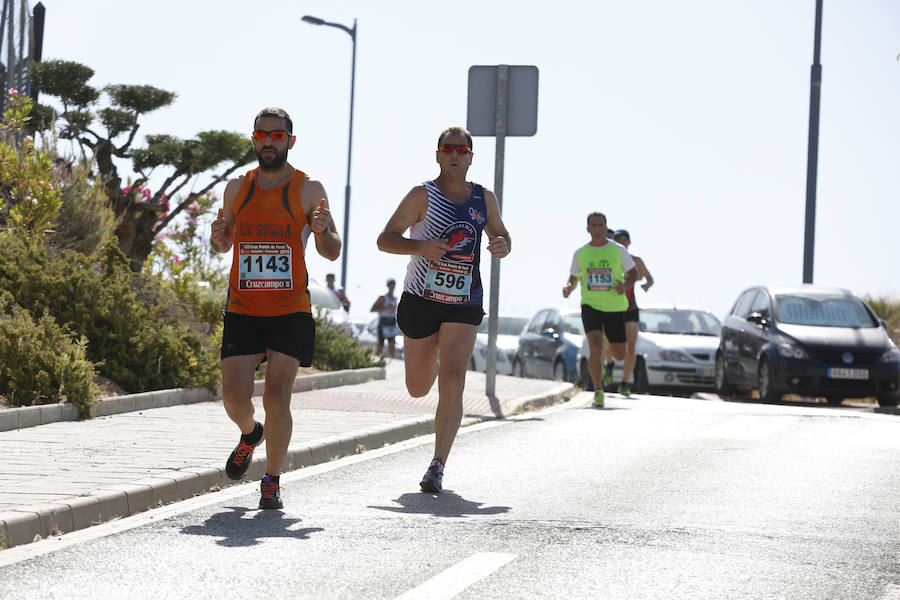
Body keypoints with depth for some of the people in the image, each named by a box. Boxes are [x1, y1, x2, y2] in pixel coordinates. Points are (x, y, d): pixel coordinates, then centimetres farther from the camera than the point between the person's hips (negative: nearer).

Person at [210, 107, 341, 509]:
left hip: (290, 314, -2)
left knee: (277, 398, -10)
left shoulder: (309, 190, 1)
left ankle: (273, 481, 6)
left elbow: (333, 253, 4)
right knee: (235, 397, -5)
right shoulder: (237, 188, 9)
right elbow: (224, 245, 21)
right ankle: (250, 434, 30)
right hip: (242, 311, 2)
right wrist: (218, 237, -3)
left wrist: (322, 230, -18)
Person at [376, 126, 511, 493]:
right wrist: (421, 247, -24)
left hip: (465, 305, 1)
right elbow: (385, 240, -6)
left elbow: (500, 235, 22)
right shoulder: (423, 196, -5)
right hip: (421, 300, -1)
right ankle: (433, 361, 51)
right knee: (418, 389, 11)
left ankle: (438, 467, -15)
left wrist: (501, 246, -3)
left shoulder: (484, 199, 7)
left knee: (452, 381, -17)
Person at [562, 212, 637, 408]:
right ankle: (598, 392, -12)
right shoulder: (580, 253, 5)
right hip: (590, 305, -1)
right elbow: (574, 278, 16)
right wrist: (568, 288, -7)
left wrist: (625, 286, -13)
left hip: (615, 307, 1)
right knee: (595, 348, -21)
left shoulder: (618, 250, 1)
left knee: (619, 355, 4)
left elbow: (633, 273, 9)